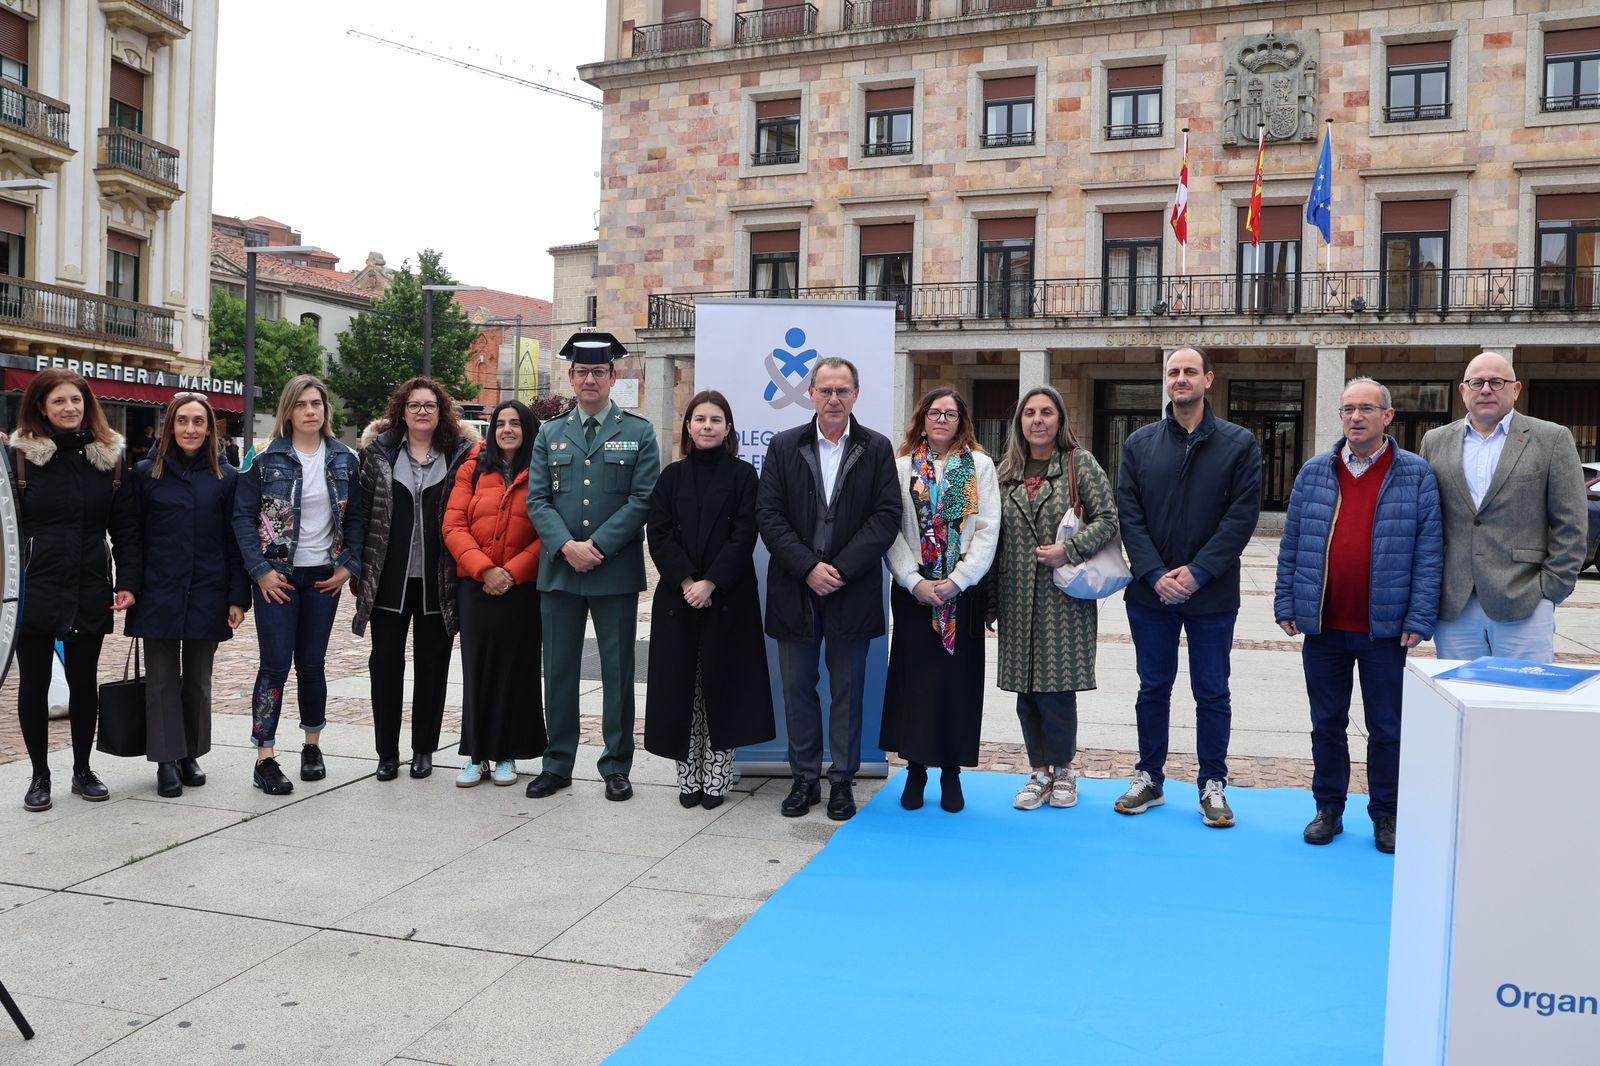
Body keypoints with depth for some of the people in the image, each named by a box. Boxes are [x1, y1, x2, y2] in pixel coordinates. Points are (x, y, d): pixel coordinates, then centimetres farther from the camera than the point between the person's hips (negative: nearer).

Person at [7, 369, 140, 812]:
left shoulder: (109, 457, 5)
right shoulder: (20, 456, -1)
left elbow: (126, 526, 6)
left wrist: (128, 581, -2)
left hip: (89, 592, 2)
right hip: (35, 590, -2)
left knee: (84, 681, 11)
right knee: (34, 683, 7)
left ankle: (83, 769, 25)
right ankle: (40, 775, 20)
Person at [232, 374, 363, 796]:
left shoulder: (344, 459, 4)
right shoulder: (267, 459, -5)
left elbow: (355, 516, 8)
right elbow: (243, 516, -5)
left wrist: (349, 565, -1)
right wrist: (260, 569, -11)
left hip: (323, 576, 3)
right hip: (277, 576, -3)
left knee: (312, 663, 10)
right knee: (275, 664, -5)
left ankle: (312, 746, 24)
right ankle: (265, 758, 1)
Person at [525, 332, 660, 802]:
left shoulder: (638, 432, 3)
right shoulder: (549, 434, 11)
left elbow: (643, 499, -5)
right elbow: (537, 499, 4)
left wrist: (596, 546, -14)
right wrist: (567, 546, -12)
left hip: (616, 571, -2)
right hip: (559, 569, 3)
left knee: (618, 672, 4)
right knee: (558, 671, 9)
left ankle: (616, 767, 15)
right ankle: (557, 764, 20)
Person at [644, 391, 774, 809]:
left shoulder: (743, 475, 2)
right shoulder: (672, 476, 9)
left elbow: (744, 535, -6)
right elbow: (657, 534, 1)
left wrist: (711, 583, -15)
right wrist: (685, 580, -12)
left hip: (728, 597, -2)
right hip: (677, 596, 2)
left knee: (722, 682, 0)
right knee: (680, 685, 3)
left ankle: (717, 775, 10)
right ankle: (689, 775, 13)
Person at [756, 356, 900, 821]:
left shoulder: (877, 448, 2)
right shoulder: (784, 447, 4)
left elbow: (887, 516, -6)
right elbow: (768, 514, -2)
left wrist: (842, 568, -15)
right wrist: (808, 567, -13)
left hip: (852, 591, -1)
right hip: (794, 589, 1)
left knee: (848, 690, 7)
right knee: (797, 688, 9)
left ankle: (843, 780, 19)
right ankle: (805, 778, 21)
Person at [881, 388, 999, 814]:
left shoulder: (980, 465, 4)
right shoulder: (902, 466, 5)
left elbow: (987, 531, -2)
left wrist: (956, 581, -11)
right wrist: (915, 582, -12)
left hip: (963, 591, 0)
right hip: (913, 591, 0)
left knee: (958, 678, 4)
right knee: (914, 678, 3)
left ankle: (951, 771, 14)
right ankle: (915, 768, 14)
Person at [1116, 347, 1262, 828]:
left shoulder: (1239, 443, -1)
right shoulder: (1140, 442, 5)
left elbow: (1242, 515, -7)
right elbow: (1128, 514, 0)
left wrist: (1197, 572, -15)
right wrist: (1154, 574, -12)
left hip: (1212, 594, -2)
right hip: (1151, 590, 2)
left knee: (1212, 694, 8)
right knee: (1153, 688, 13)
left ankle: (1213, 786, 20)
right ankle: (1149, 778, 25)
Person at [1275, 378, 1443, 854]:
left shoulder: (1416, 474, -2)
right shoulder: (1314, 472, 5)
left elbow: (1429, 551, -4)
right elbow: (1291, 544, 7)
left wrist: (1419, 618, -9)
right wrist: (1286, 604, 2)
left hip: (1384, 627, -2)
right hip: (1322, 625, 2)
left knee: (1386, 728, 9)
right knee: (1327, 723, 12)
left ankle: (1386, 815, 23)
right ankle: (1329, 808, 25)